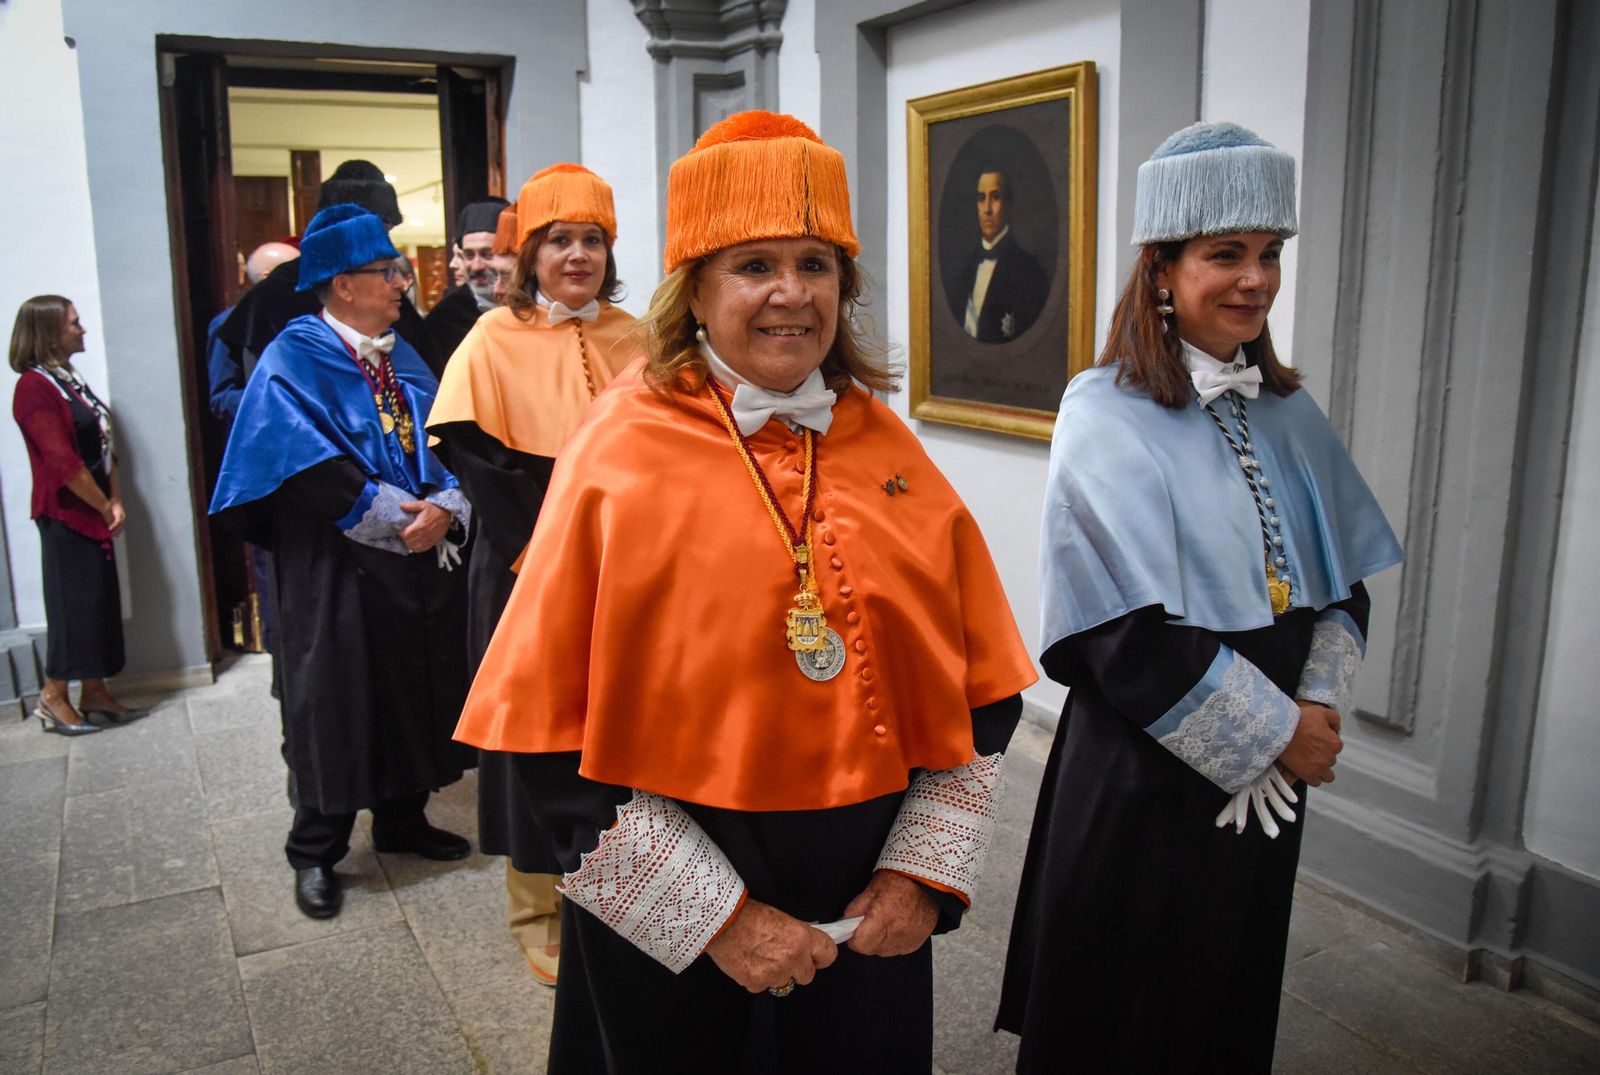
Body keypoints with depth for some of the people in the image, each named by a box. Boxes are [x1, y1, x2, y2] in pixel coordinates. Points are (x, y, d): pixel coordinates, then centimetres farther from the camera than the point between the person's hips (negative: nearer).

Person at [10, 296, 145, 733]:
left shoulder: (71, 380, 14)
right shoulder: (34, 388, -14)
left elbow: (105, 444, 10)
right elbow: (63, 462, -19)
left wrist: (116, 502, -1)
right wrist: (104, 508, -11)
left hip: (94, 512, 9)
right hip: (66, 515, -9)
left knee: (102, 601, 10)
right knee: (73, 603, -3)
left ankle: (95, 694, 19)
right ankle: (53, 698, 10)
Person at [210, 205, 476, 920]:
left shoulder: (404, 359, 12)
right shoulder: (295, 359, -8)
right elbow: (317, 466, -19)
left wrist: (445, 508, -14)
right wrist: (402, 519, -20)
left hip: (421, 563, 6)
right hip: (337, 570, -6)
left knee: (414, 694, 14)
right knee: (334, 701, 3)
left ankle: (401, 819, 31)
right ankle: (315, 851, 18)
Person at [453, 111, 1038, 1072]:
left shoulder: (885, 445, 0)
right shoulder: (622, 452, -11)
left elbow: (982, 687, 4)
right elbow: (559, 740, -12)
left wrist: (923, 871, -4)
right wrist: (714, 916, -13)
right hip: (669, 922, -3)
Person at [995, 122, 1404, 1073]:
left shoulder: (1285, 413, 5)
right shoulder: (1107, 416, -16)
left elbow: (1345, 581, 8)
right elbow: (1132, 637, -21)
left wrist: (1317, 710, -8)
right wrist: (1277, 734, -14)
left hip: (1272, 774, 6)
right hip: (1145, 779, -6)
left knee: (1233, 998, 22)